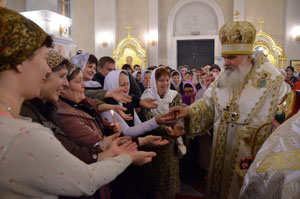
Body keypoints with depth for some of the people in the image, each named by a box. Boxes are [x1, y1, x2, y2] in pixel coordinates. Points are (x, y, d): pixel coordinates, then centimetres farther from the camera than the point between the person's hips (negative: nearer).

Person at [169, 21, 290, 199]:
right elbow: (208, 105, 7)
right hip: (222, 151, 4)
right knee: (220, 184, 17)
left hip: (251, 152, -4)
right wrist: (189, 111, -10)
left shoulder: (272, 80, -10)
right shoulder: (222, 79, 4)